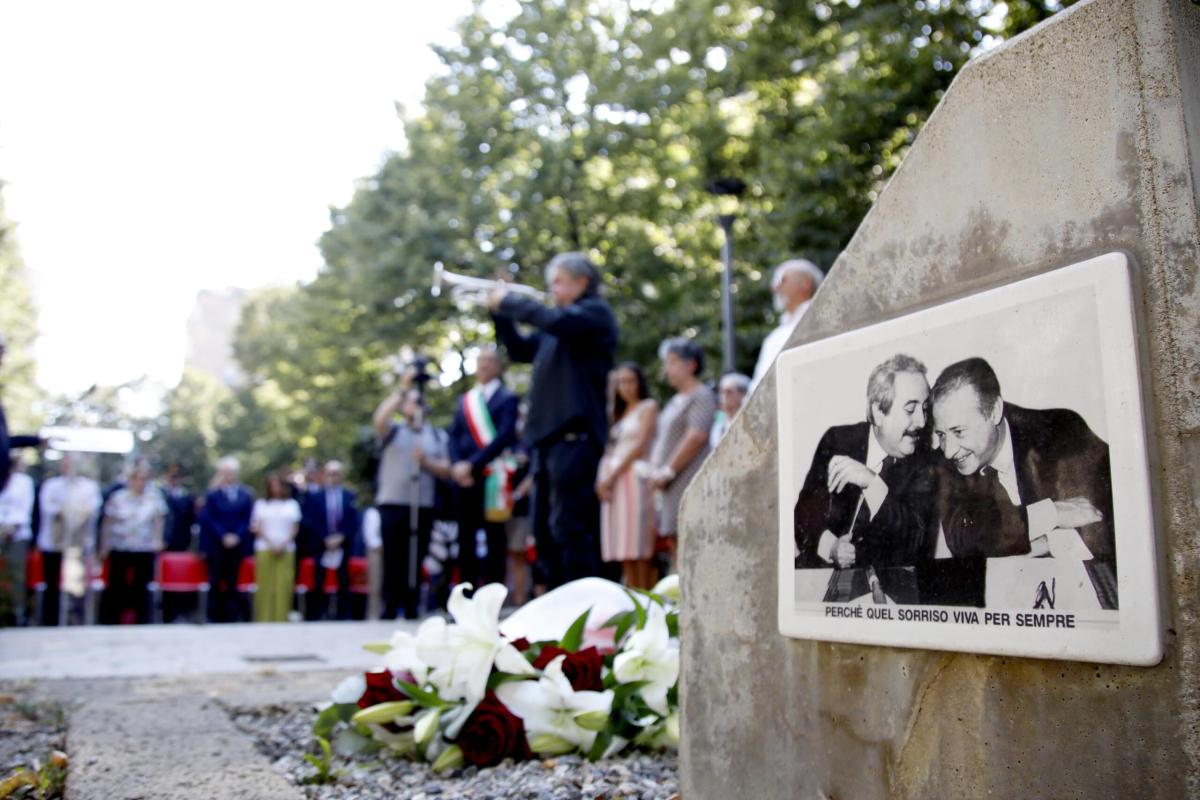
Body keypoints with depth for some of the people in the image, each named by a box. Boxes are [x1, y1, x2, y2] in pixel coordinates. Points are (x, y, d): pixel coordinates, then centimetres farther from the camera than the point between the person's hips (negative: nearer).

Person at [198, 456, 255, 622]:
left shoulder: (246, 495, 6)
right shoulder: (212, 494, 1)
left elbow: (248, 520, 4)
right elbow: (209, 520, -3)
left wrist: (237, 536, -10)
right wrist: (223, 536, -13)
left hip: (238, 545, 1)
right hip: (216, 545, -1)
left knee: (233, 582, 4)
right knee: (216, 583, 3)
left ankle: (231, 617, 8)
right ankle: (215, 616, 10)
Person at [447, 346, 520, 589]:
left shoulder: (507, 398, 2)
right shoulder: (464, 401, 18)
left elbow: (504, 437, -10)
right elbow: (454, 436, 11)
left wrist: (472, 464, -16)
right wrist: (457, 465, -8)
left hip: (491, 478, -5)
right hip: (465, 478, 5)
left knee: (494, 539, -1)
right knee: (466, 539, 7)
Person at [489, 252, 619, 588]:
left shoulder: (595, 312, -1)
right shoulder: (560, 323, 24)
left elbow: (553, 321, -19)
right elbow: (520, 349, 26)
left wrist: (509, 301, -7)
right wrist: (500, 311, 14)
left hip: (575, 434, -9)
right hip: (549, 435, 9)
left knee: (569, 527, -12)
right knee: (544, 528, 10)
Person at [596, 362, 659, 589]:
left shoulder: (648, 406, 3)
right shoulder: (619, 412, 23)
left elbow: (639, 445, -7)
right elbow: (610, 448, 16)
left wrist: (613, 476, -9)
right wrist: (601, 478, -1)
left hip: (634, 476, -6)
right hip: (612, 481, 6)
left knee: (638, 548, -9)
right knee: (623, 548, 2)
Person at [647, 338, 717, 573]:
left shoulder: (702, 396, -6)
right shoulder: (674, 400, 22)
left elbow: (697, 437, -18)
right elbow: (660, 440, 24)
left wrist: (668, 471, -16)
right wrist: (655, 470, 7)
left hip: (688, 481, -9)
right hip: (669, 484, 9)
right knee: (672, 543, 6)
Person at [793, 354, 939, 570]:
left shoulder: (926, 464, -2)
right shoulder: (837, 440, 1)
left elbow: (916, 541, -12)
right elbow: (805, 510, 3)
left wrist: (872, 483, -24)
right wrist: (830, 546, -16)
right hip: (819, 569, 2)